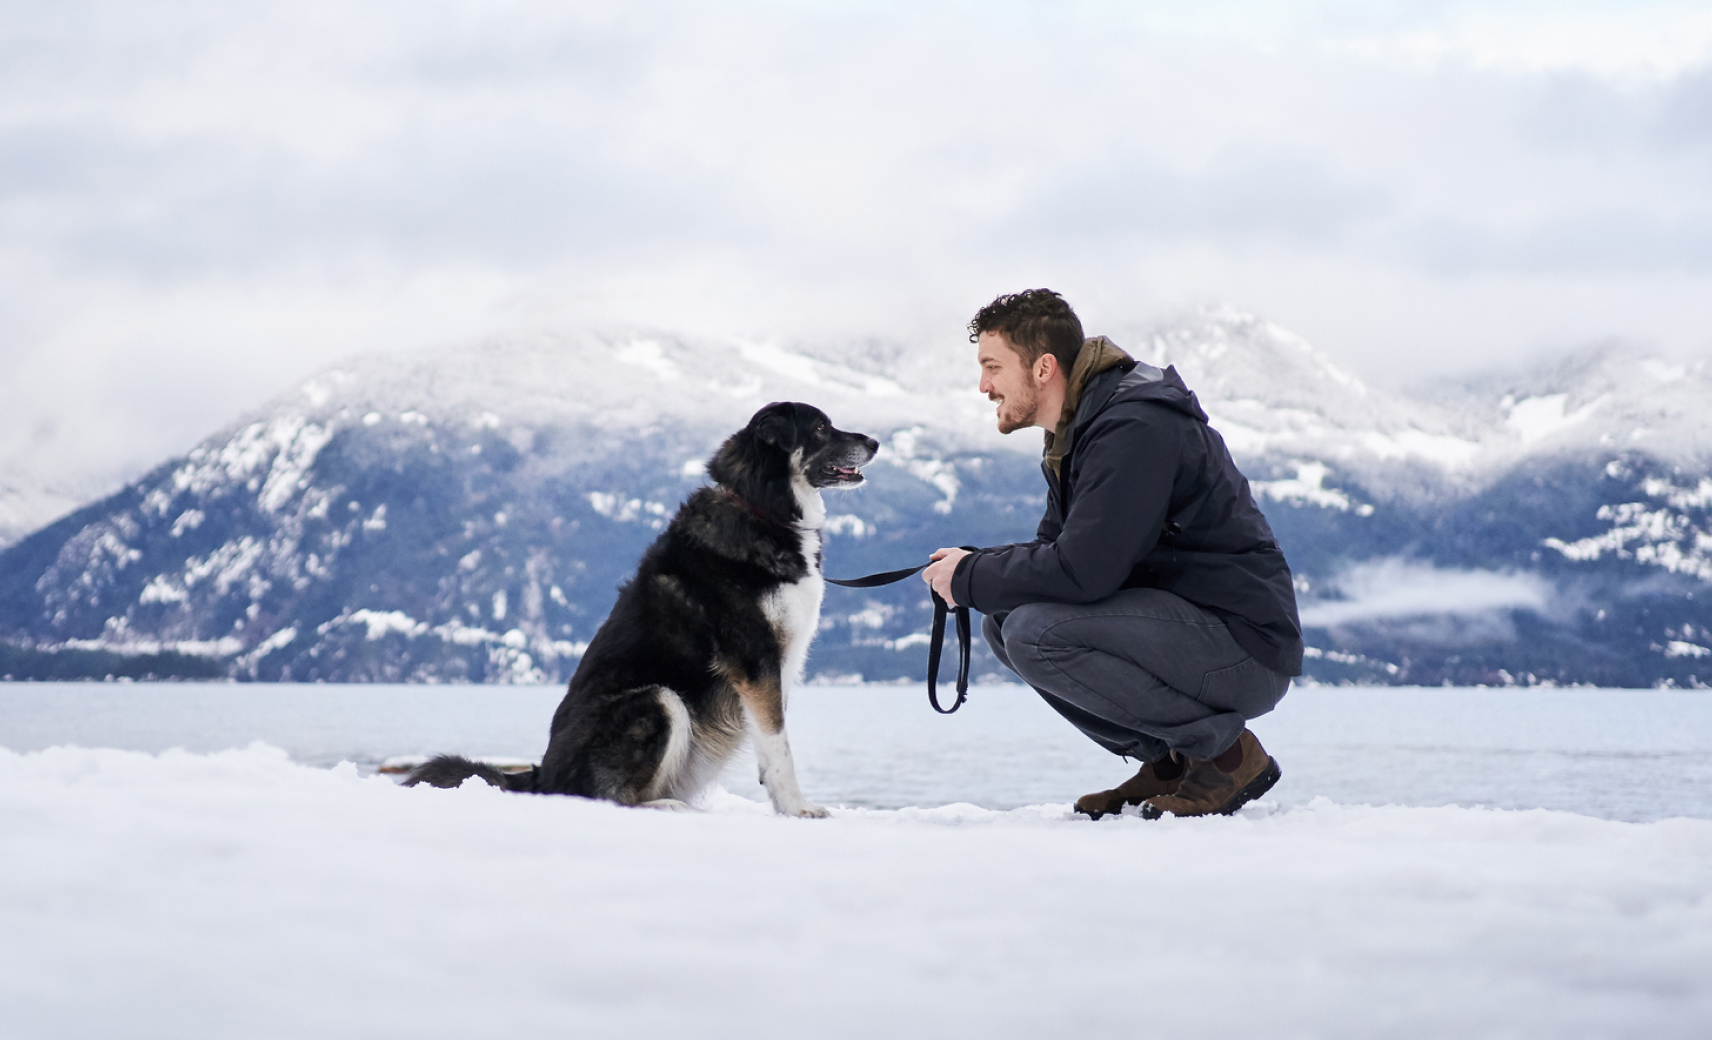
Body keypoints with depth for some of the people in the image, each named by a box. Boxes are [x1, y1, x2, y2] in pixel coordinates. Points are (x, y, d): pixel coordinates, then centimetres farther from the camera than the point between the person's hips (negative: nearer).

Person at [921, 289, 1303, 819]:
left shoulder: (1134, 430, -20)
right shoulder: (1077, 430, 12)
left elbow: (1082, 570, -28)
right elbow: (1056, 549, 18)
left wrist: (972, 579, -13)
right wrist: (971, 566, -1)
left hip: (1245, 646, -10)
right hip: (1179, 624, 10)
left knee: (1035, 632, -24)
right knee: (1002, 623, 6)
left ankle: (1226, 751, -11)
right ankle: (1168, 760, 8)